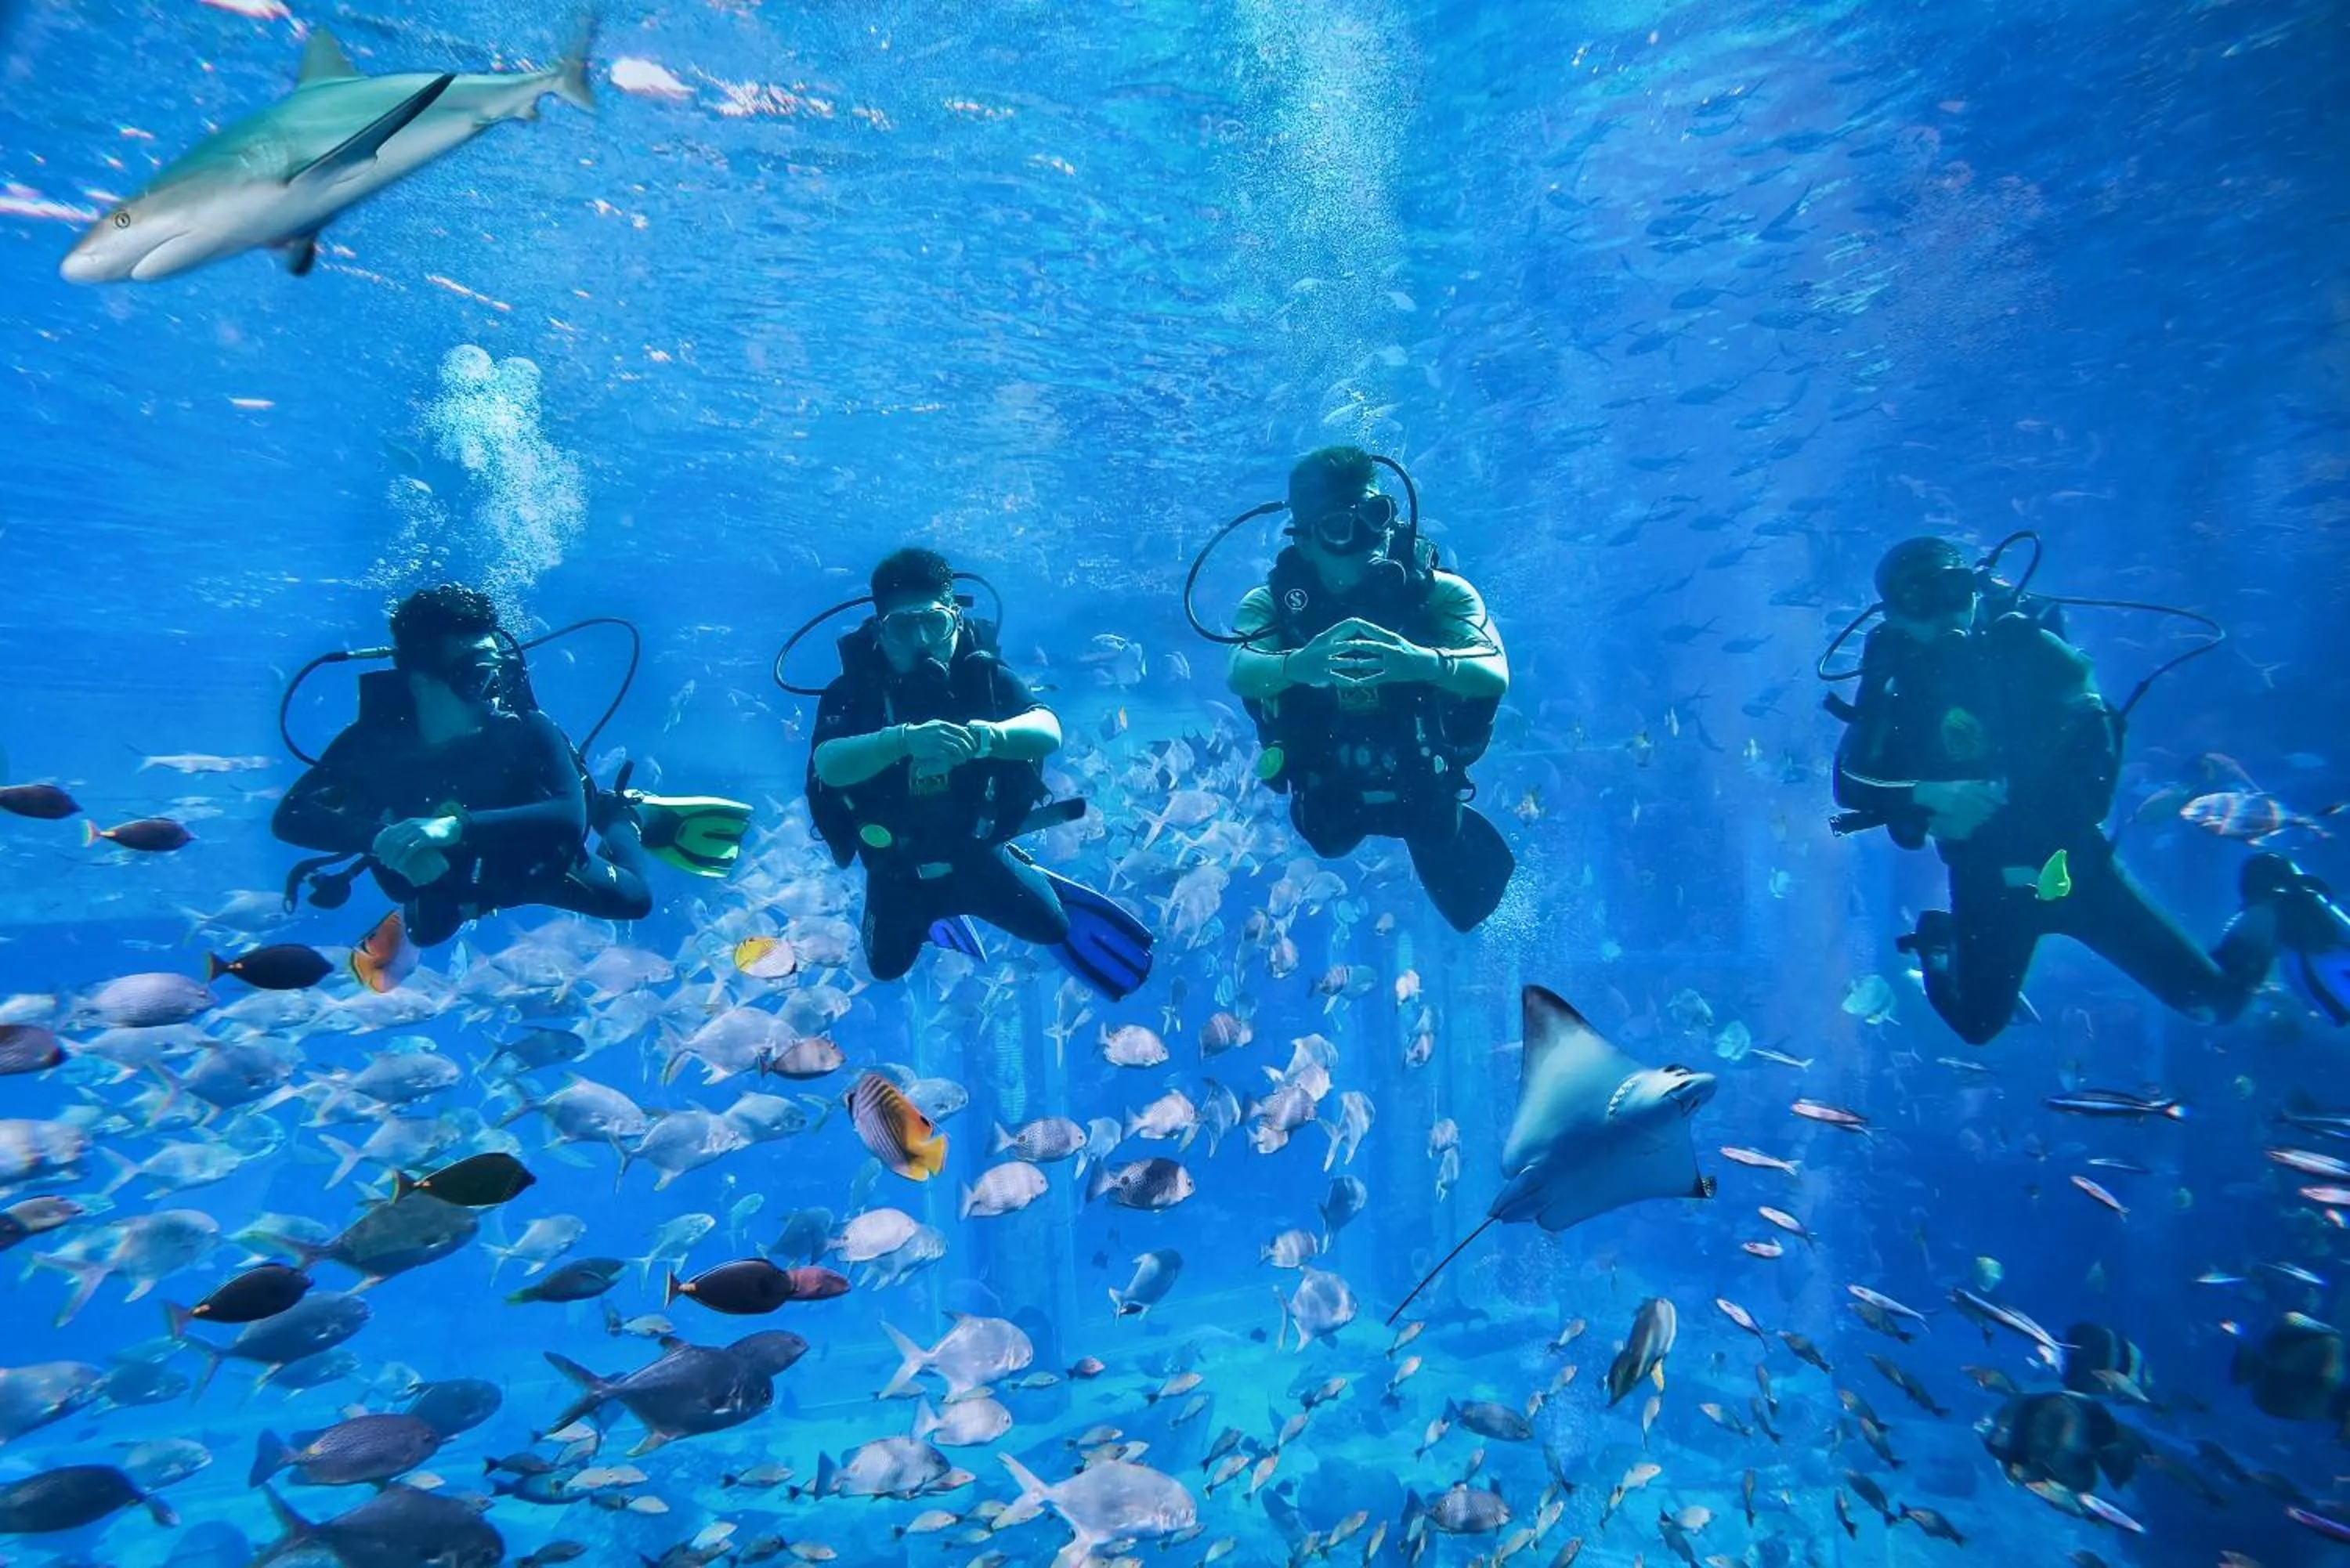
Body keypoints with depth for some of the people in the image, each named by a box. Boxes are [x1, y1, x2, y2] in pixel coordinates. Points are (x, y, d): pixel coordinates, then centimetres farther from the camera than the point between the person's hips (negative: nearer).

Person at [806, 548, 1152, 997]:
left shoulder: (981, 671, -21)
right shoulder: (854, 689, -24)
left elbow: (1048, 732, -35)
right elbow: (828, 765, -42)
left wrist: (987, 735, -57)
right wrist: (905, 738, -61)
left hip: (977, 850, 0)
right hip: (898, 868, 0)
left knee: (1052, 928, 3)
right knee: (888, 966, 18)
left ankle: (1042, 887, 38)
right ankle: (933, 912, 50)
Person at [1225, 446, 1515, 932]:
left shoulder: (1438, 591, -23)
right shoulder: (1272, 601, -21)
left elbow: (1495, 674, -36)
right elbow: (1239, 673, -38)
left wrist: (1425, 662, -59)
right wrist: (1297, 665, -62)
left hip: (1422, 791, 0)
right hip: (1328, 802, 1)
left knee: (1470, 905, 17)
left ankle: (1449, 826, 47)